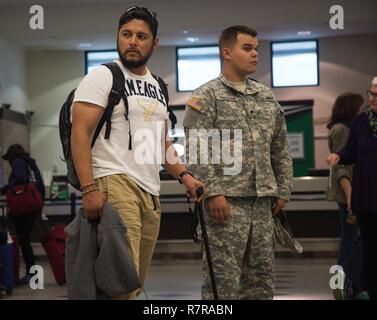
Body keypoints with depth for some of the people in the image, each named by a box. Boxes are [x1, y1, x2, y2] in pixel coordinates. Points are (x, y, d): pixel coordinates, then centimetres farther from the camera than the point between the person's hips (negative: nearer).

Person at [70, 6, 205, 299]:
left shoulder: (157, 86, 21)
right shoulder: (102, 77, -1)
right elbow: (80, 134, -9)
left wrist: (184, 176, 10)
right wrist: (89, 189, -20)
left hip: (151, 191, 8)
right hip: (115, 183, -8)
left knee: (137, 282, 8)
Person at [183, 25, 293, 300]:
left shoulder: (267, 96, 16)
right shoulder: (206, 96, -3)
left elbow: (281, 149, 19)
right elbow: (197, 151, -11)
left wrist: (283, 190, 13)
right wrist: (213, 192, -17)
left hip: (263, 201, 6)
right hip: (226, 200, -6)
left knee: (262, 274, 10)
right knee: (223, 276, -5)